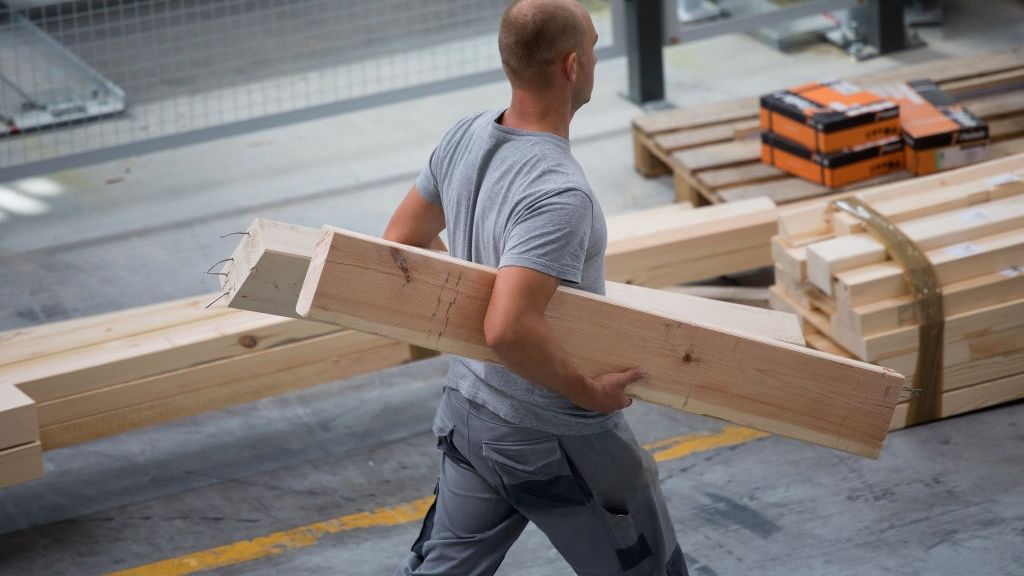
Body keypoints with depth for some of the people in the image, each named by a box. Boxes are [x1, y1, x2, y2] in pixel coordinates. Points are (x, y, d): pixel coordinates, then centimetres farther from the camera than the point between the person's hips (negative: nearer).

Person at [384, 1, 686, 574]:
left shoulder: (465, 138, -5)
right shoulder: (558, 194, -32)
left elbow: (402, 240, 9)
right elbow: (510, 330, -40)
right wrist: (588, 390, -25)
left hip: (468, 411, 8)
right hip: (554, 440, -8)